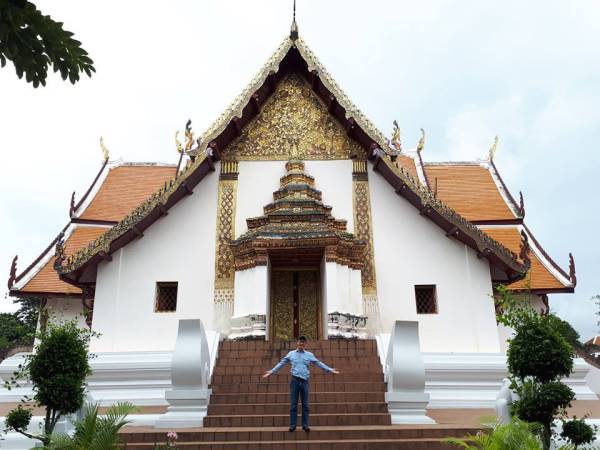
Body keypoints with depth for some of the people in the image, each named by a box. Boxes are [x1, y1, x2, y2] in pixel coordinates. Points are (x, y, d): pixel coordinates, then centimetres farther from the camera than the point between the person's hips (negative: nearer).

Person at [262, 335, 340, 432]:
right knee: (293, 404, 1)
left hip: (304, 381, 0)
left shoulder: (309, 355, 7)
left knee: (305, 404, 3)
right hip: (295, 380, 0)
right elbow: (281, 363, 11)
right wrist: (271, 371, 8)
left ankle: (305, 424, 8)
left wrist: (330, 370, 5)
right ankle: (292, 424, 6)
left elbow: (319, 363, 10)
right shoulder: (291, 354, 7)